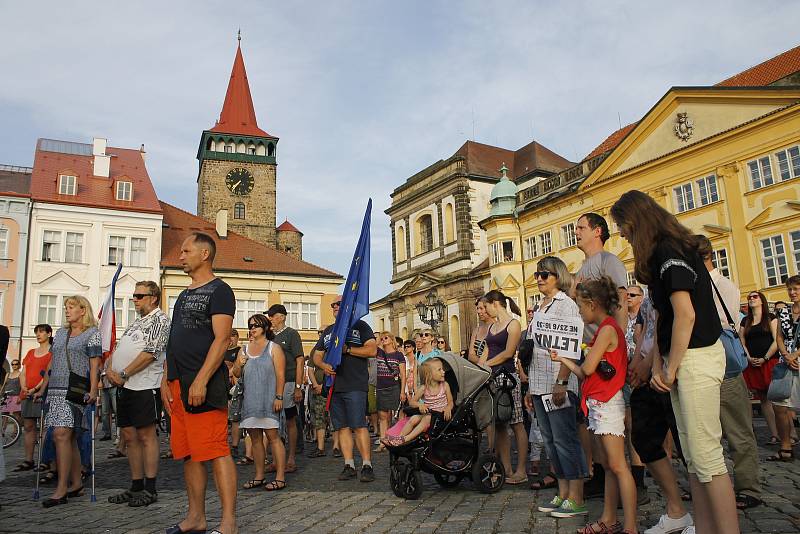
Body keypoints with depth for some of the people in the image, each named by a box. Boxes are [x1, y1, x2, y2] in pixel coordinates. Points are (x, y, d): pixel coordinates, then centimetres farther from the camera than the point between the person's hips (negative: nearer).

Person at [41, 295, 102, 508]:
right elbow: (51, 364, 23)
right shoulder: (60, 334, 20)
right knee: (69, 437, 8)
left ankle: (62, 489, -13)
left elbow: (94, 364, -5)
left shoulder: (92, 333, 2)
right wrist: (42, 390, 20)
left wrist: (93, 390, -14)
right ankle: (76, 483, 14)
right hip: (55, 390, 6)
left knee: (61, 434, -16)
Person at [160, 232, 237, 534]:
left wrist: (200, 381, -22)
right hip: (178, 385, 9)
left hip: (203, 386, -9)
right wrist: (166, 380, 14)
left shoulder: (219, 290, -5)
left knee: (216, 451, -9)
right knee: (187, 454, 12)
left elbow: (222, 339, -15)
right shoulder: (184, 295, 22)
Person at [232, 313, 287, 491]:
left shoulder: (274, 348, 0)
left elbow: (280, 375, -6)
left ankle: (280, 478, -6)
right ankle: (259, 476, 16)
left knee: (272, 436, -8)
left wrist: (279, 397, -14)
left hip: (269, 399, -5)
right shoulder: (244, 349, 15)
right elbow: (236, 374, 19)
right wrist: (239, 364, -2)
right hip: (250, 400, 6)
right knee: (255, 438, 8)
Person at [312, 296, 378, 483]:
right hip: (334, 386, 6)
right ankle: (349, 465, 12)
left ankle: (367, 465, -4)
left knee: (359, 426, -9)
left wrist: (347, 349, -12)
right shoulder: (328, 331, 22)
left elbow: (372, 350, -7)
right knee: (342, 427, 6)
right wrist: (323, 365, -1)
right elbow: (317, 355, 22)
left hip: (355, 385, -6)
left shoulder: (360, 326, 4)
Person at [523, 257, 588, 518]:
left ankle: (576, 499, 3)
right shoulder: (538, 308, 18)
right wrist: (530, 388, 16)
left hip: (558, 384, -8)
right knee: (550, 440, 10)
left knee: (565, 439, -4)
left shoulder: (566, 304, -5)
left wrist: (561, 383, -21)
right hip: (539, 385, 8)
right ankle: (562, 494, 17)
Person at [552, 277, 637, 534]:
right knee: (608, 466, 13)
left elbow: (587, 368, -15)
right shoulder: (605, 328, 16)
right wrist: (563, 359, 18)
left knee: (617, 466, -8)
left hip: (607, 403, -10)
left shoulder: (607, 328, -12)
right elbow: (587, 372, 12)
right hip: (598, 404, 10)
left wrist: (564, 361, 5)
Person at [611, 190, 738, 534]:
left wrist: (671, 368, -12)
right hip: (680, 360, 10)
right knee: (692, 455, 13)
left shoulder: (669, 251, -15)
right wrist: (658, 363, 7)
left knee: (706, 455, -5)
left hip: (696, 357, -10)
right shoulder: (663, 252, 16)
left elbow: (686, 315, -22)